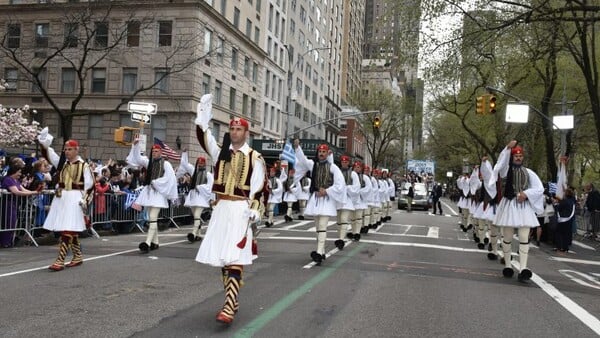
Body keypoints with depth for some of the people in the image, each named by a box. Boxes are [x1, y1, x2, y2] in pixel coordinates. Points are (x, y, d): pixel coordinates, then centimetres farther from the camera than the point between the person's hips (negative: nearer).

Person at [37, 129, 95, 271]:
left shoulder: (84, 166, -4)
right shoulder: (61, 162, 11)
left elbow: (89, 185, -5)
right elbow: (49, 154, -4)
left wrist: (85, 200, -14)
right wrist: (44, 145, -23)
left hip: (74, 199, -6)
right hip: (61, 198, 6)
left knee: (68, 230, -11)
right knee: (71, 231, 13)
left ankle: (60, 260, -12)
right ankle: (78, 256, 26)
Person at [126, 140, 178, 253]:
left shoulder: (166, 164, -3)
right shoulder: (149, 162, 13)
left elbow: (169, 178, -10)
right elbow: (138, 158, 3)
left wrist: (155, 182, -12)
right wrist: (136, 146, -9)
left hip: (158, 192, -7)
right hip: (148, 191, 7)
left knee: (153, 218, -15)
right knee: (151, 218, 11)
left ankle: (147, 243, -22)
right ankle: (155, 242, 19)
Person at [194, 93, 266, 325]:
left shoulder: (255, 158, 0)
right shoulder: (220, 151, 10)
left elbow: (259, 187, -2)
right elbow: (204, 139, -5)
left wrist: (256, 209, -12)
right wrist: (203, 118, -18)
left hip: (241, 209, -5)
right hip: (221, 208, 5)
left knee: (234, 258, -13)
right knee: (221, 257, 10)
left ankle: (229, 307, -17)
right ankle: (232, 300, 24)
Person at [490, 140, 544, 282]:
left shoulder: (528, 172, 9)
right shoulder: (506, 170, 3)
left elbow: (540, 188, 6)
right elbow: (501, 162, -21)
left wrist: (526, 194, -10)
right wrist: (508, 148, -30)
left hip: (524, 207, 1)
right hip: (508, 205, -1)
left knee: (524, 238, -7)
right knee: (507, 237, 4)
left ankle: (523, 269, -11)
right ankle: (507, 265, 16)